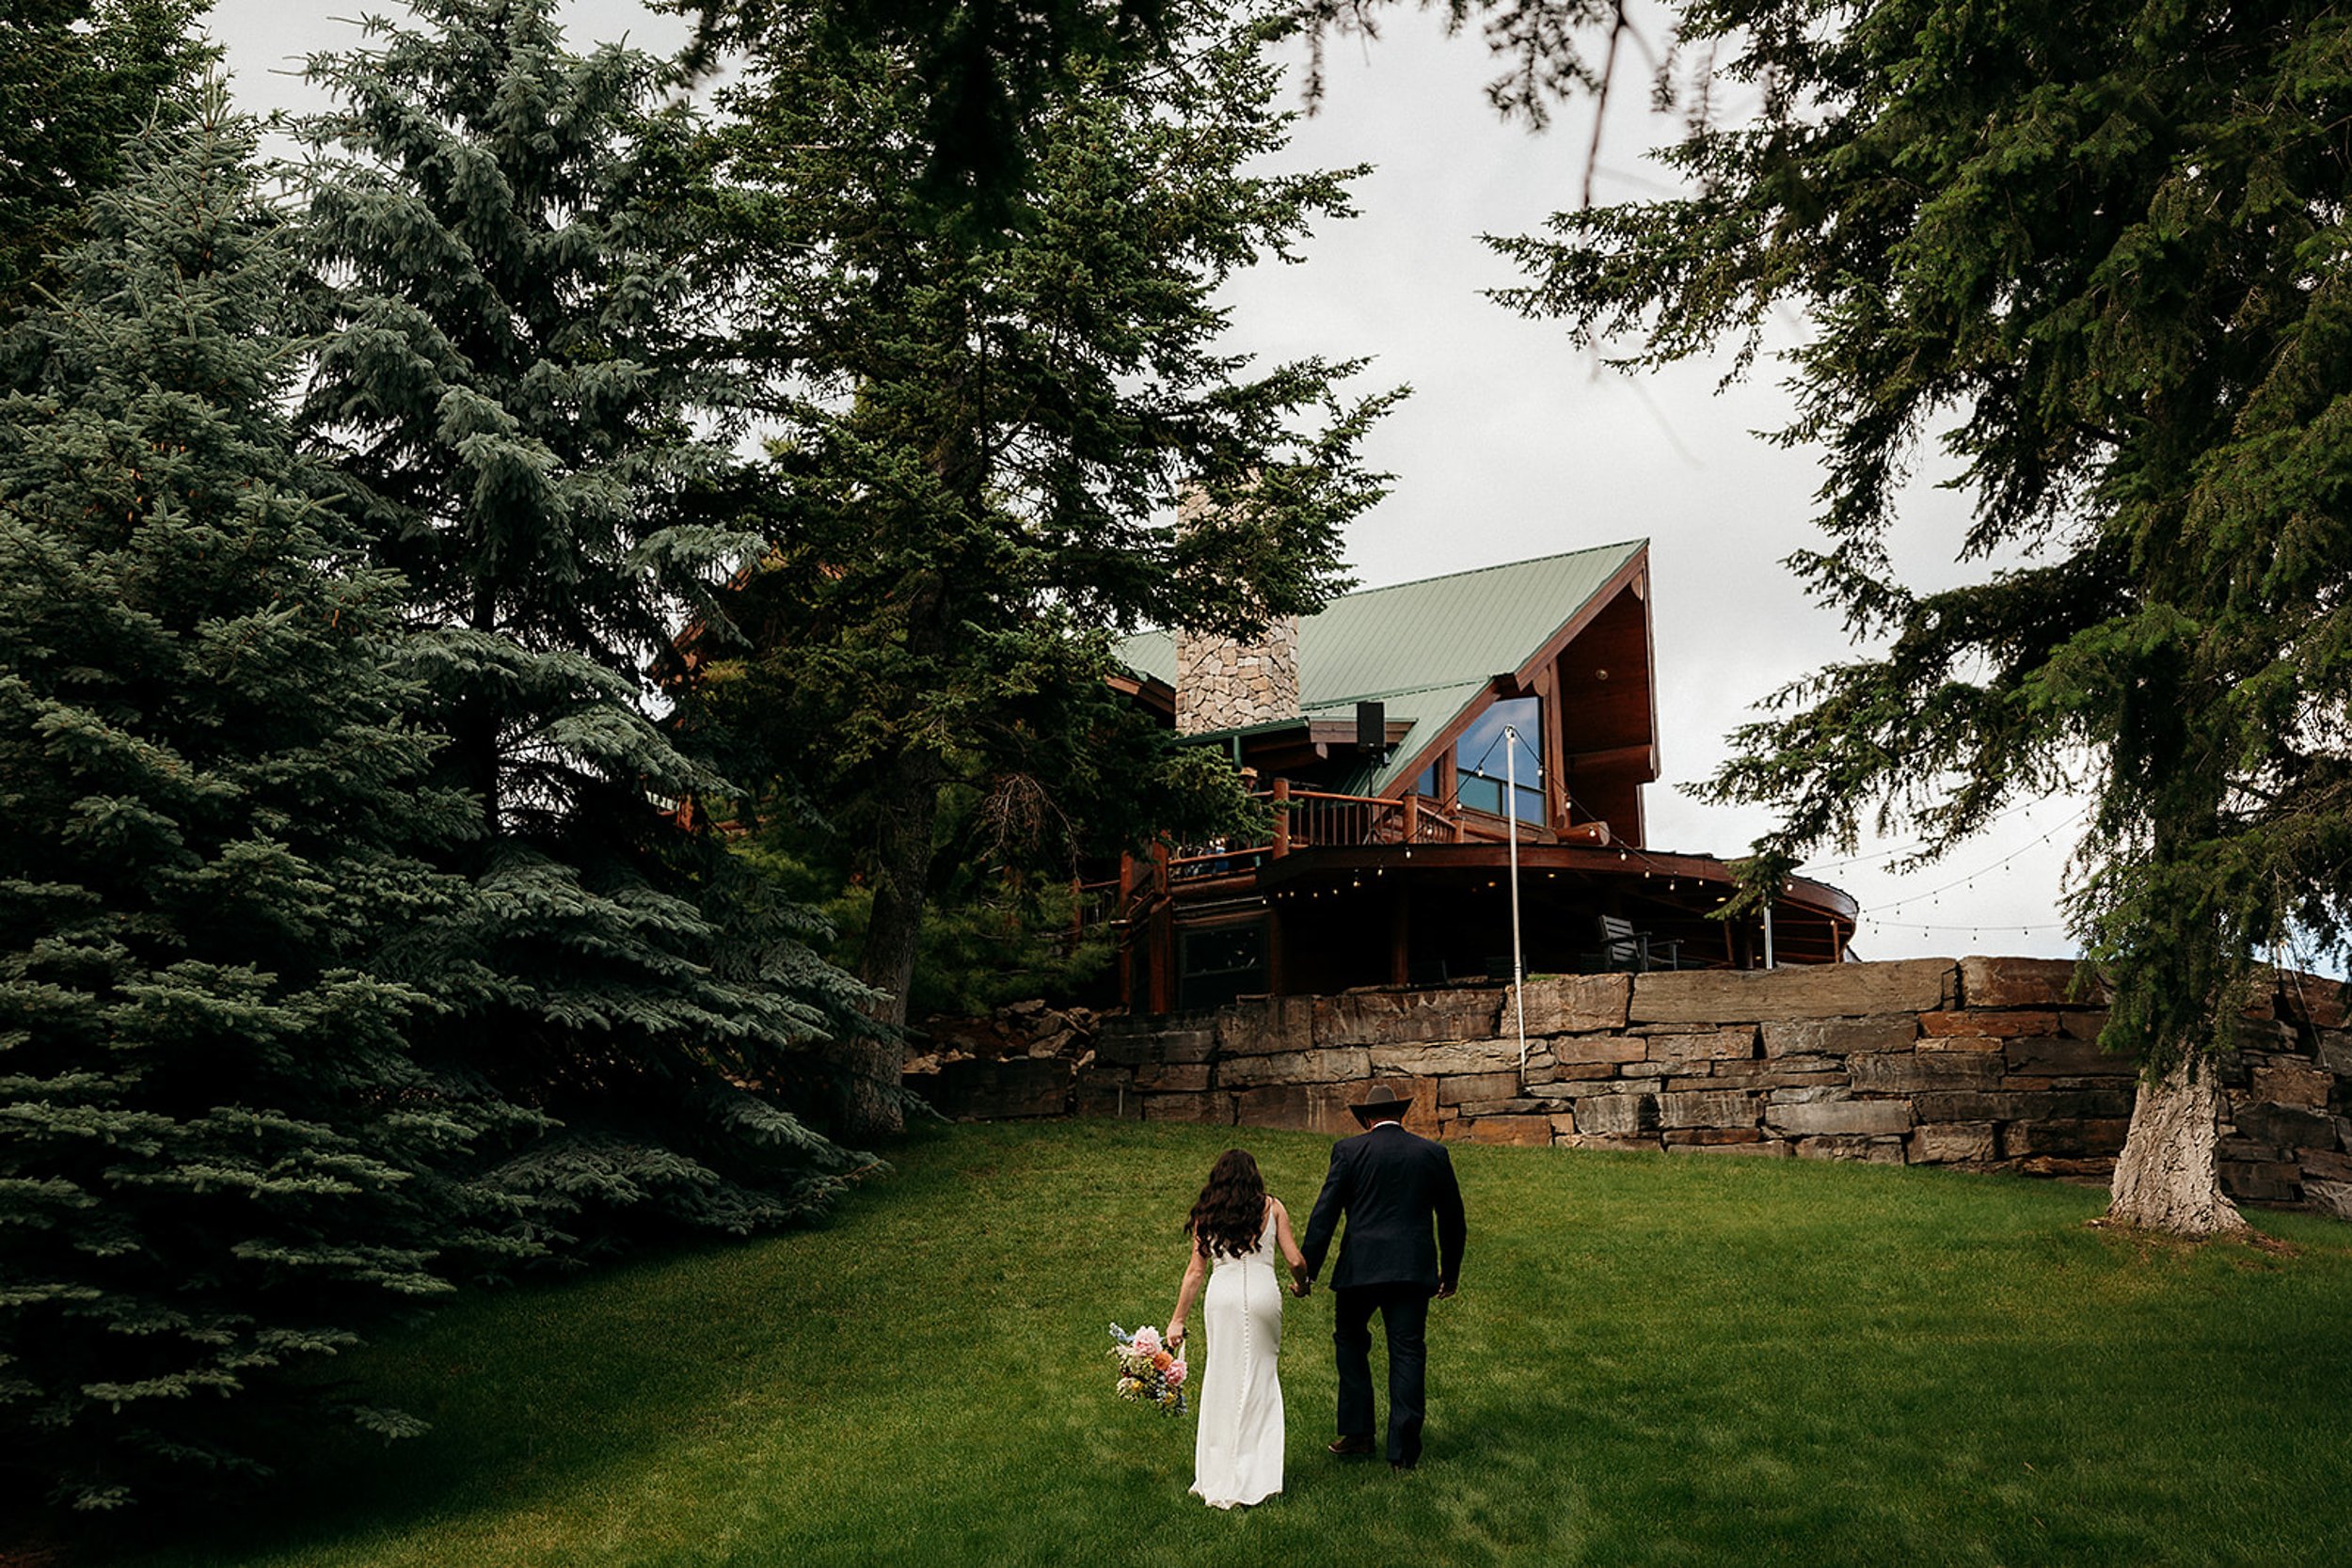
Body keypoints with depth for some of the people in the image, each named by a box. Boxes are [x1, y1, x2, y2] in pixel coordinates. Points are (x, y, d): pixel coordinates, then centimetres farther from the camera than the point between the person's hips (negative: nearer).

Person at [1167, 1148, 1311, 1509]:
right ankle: (1259, 1475, 5)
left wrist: (1178, 1320, 12)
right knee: (1261, 1377, 9)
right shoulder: (1272, 1207, 10)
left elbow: (1195, 1271, 8)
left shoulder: (1205, 1214, 12)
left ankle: (1220, 1477, 9)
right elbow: (1295, 1260, 6)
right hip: (1263, 1292, -1)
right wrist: (1301, 1284, 27)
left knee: (1223, 1378, 7)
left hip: (1222, 1294, 1)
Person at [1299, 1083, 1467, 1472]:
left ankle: (1357, 1432, 17)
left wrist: (1307, 1270, -1)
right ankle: (1403, 1449, 5)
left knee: (1350, 1340, 18)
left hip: (1360, 1266, -2)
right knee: (1408, 1352, 6)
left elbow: (1325, 1213, -5)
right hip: (1414, 1269, 2)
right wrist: (1451, 1272, 25)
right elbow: (1452, 1218, 13)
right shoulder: (1433, 1153, 7)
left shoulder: (1349, 1150, 0)